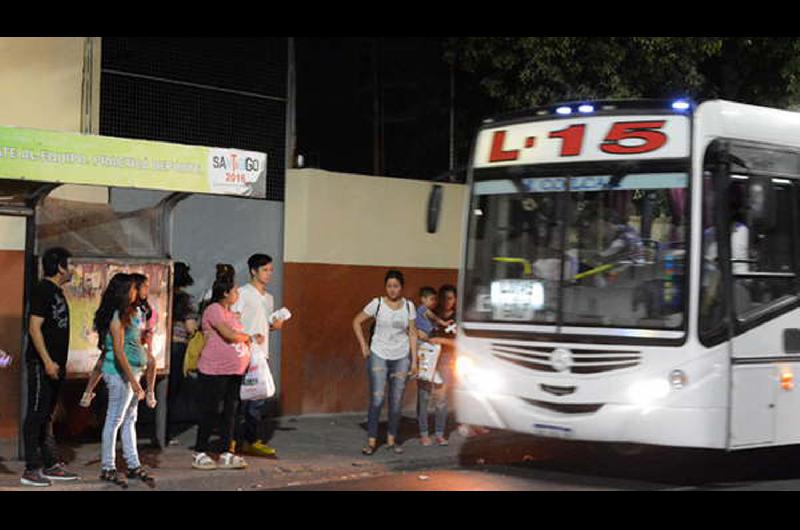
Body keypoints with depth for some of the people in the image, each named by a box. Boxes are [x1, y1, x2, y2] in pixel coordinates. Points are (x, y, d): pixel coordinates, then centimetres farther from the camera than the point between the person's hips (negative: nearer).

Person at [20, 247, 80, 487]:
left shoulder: (56, 292, 16)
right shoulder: (43, 290, -12)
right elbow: (34, 328, -18)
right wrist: (48, 361, -23)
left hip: (54, 364, 10)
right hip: (42, 363, -10)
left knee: (47, 415, 13)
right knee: (36, 415, -7)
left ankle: (51, 465, 19)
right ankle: (32, 469, -5)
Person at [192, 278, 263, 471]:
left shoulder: (230, 313, 18)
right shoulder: (214, 310, -12)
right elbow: (229, 335, -21)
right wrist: (251, 338, -6)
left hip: (234, 371, 9)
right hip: (214, 371, -9)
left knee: (230, 412, 8)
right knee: (210, 412, -2)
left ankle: (226, 454, 13)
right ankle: (200, 454, 8)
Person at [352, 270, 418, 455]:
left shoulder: (408, 306, 3)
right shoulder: (377, 304, -5)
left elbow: (412, 333, 6)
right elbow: (357, 322, 3)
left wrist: (414, 360, 3)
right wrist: (363, 345, -3)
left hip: (401, 358, 3)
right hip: (378, 356, -3)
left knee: (396, 401, 8)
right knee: (377, 399, -7)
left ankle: (391, 440, 20)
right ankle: (371, 441, -1)